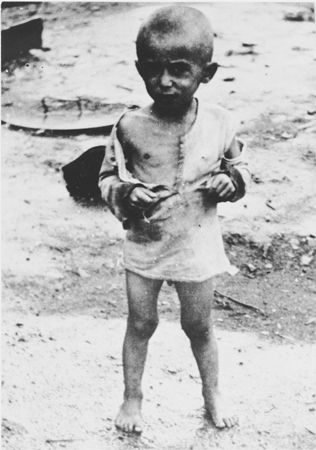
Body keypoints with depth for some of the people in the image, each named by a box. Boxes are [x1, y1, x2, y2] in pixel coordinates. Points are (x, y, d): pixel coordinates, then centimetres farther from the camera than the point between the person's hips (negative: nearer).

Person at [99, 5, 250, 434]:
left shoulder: (219, 122, -10)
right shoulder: (131, 126, -14)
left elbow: (240, 164, 7)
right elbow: (108, 177, -4)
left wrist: (230, 181, -15)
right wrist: (126, 194, -25)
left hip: (197, 246, 1)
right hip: (144, 244, 0)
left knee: (199, 325, 16)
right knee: (141, 323, 13)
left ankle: (212, 394, 38)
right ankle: (132, 397, 34)